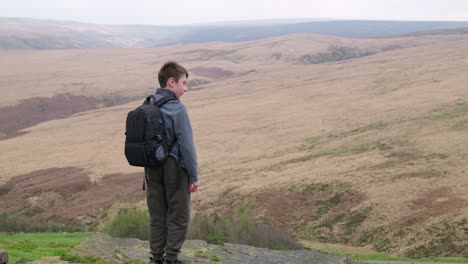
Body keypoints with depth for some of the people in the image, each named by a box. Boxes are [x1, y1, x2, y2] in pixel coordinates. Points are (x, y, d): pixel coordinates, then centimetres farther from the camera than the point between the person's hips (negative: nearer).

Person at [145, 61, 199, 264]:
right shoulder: (177, 108, -15)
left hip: (152, 169, 6)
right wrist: (194, 176, -9)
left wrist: (148, 166, 17)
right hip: (174, 167, -6)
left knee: (157, 216, 13)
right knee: (178, 216, 5)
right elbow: (186, 145, -16)